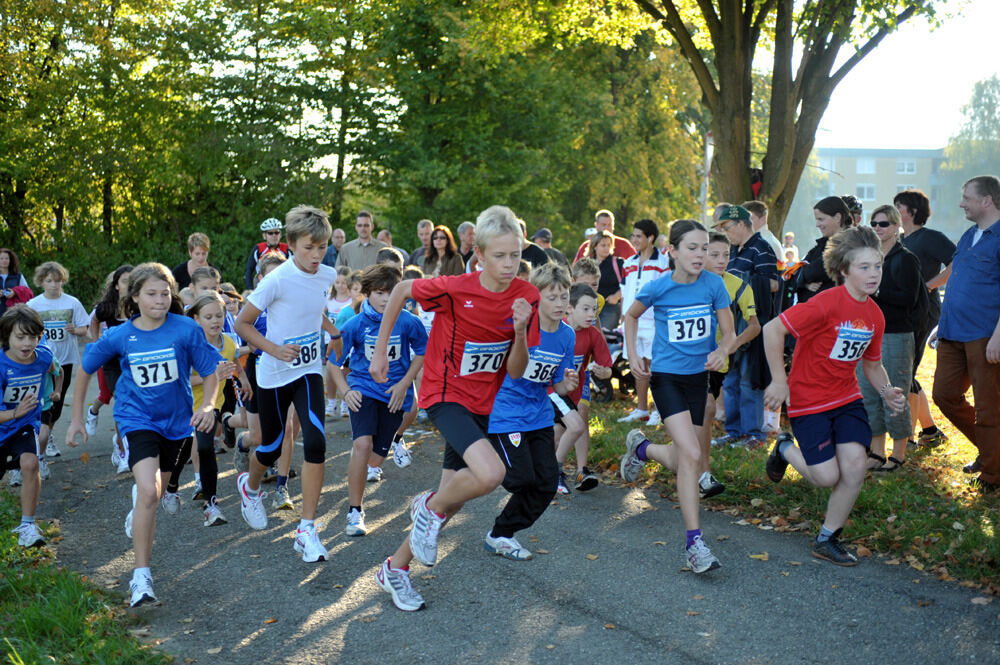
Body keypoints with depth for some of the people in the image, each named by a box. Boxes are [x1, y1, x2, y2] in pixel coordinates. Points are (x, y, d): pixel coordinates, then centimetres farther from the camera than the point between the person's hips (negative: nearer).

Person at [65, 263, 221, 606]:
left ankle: (139, 515, 59)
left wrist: (207, 404, -25)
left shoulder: (186, 329, -13)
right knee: (149, 491, -22)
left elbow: (210, 371, -6)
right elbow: (85, 369, 6)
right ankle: (141, 576, -14)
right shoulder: (119, 337, -10)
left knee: (155, 492, 20)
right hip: (137, 418, -2)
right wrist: (77, 418, 9)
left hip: (175, 419, 2)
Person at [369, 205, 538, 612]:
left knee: (453, 500, 10)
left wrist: (520, 331, -24)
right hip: (445, 394, -5)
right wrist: (380, 350, 1)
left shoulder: (526, 297, -9)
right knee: (490, 474, -29)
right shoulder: (454, 289, -20)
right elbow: (401, 291, -2)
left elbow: (516, 372, -6)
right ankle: (430, 507, 2)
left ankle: (395, 569, 31)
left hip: (483, 404, 6)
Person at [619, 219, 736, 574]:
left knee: (682, 459, 12)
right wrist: (632, 356, 0)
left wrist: (722, 351, -23)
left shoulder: (713, 284, -8)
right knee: (691, 455, -18)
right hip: (666, 376, -4)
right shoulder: (657, 288, -11)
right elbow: (631, 317, 9)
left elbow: (729, 333, -2)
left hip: (698, 376, 4)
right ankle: (694, 541, -11)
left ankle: (640, 447, 45)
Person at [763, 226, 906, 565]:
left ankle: (827, 539, 10)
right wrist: (779, 381, -18)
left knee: (855, 464, -10)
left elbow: (871, 362, 17)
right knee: (827, 477, -9)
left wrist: (886, 391, -3)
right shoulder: (827, 303, -21)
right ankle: (785, 449, 26)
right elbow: (772, 330, -22)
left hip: (847, 398, 6)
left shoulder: (874, 314, 2)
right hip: (808, 400, -6)